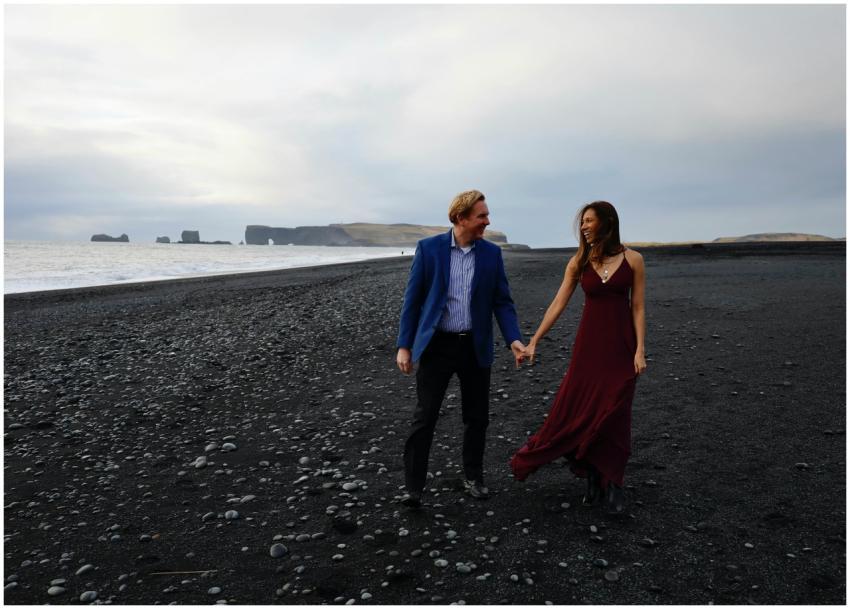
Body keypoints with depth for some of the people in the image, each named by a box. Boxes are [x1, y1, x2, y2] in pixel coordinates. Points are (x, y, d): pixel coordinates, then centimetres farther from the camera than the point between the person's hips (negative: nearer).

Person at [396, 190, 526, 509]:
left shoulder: (492, 253, 3)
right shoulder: (428, 248, -5)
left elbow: (502, 301, 4)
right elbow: (412, 299, -2)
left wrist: (514, 339, -11)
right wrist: (404, 345, -5)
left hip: (475, 347, 3)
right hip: (436, 345, -2)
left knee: (477, 418, 12)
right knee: (424, 418, -1)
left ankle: (474, 477, 31)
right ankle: (413, 487, 10)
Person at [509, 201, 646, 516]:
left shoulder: (632, 259, -3)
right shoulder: (579, 262, 2)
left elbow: (637, 308, -1)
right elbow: (557, 304, 1)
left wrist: (640, 349, -7)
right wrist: (534, 341, -2)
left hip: (621, 346, -1)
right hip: (588, 344, 2)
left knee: (613, 417, 3)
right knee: (580, 412, 1)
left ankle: (612, 487, 16)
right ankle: (593, 480, 18)